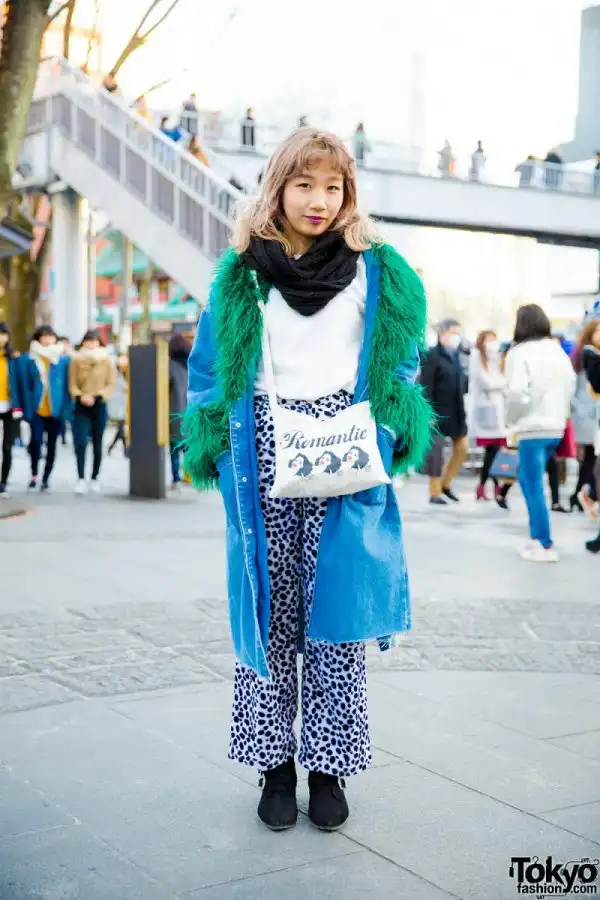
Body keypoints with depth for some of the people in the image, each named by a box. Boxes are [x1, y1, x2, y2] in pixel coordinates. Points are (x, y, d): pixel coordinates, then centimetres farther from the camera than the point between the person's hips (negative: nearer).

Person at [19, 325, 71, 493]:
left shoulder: (63, 359, 1)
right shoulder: (27, 359, -1)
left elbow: (67, 386, 2)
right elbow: (25, 386, -2)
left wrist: (66, 409, -3)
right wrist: (27, 409, -8)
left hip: (56, 410, 2)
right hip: (36, 410, -1)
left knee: (51, 445, 8)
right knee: (36, 441, -15)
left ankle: (46, 479, 22)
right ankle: (34, 474, 7)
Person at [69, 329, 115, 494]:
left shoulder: (107, 360, 0)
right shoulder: (76, 360, 0)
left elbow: (111, 384, 0)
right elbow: (72, 384, 1)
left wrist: (97, 396, -15)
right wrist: (80, 396, -17)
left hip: (99, 406, 1)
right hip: (81, 407, -1)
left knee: (97, 444, 9)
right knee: (80, 443, -12)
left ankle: (94, 479, 19)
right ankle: (81, 479, -11)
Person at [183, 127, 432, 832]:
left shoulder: (376, 271, 9)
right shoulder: (243, 273, 8)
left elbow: (399, 365, 13)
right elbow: (214, 371, 9)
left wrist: (386, 438, 0)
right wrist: (217, 449, -2)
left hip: (345, 459, 0)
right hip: (266, 458, 0)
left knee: (337, 611, 0)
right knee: (269, 610, 2)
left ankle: (328, 766, 11)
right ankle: (275, 764, 13)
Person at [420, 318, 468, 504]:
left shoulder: (455, 356, 13)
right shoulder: (432, 356, -11)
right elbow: (426, 387, -15)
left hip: (456, 411, 8)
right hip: (439, 411, -8)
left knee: (462, 448, 9)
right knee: (436, 452, -1)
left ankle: (446, 484, 25)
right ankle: (434, 493, 7)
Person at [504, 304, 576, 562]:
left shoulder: (520, 352, -12)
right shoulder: (558, 351, 9)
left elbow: (517, 391, -20)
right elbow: (570, 385, 12)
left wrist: (512, 422, -5)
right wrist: (557, 410, 16)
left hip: (532, 427, -7)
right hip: (556, 426, 7)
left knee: (534, 487, 0)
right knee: (527, 478, 20)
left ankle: (545, 546, 1)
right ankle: (537, 535, 19)